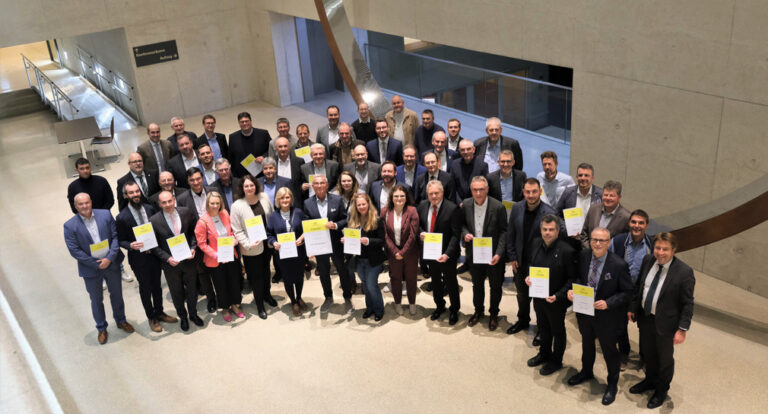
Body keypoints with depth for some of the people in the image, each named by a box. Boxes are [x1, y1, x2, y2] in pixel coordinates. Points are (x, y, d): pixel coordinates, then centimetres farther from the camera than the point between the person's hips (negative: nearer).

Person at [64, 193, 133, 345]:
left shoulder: (105, 215, -8)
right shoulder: (70, 226, -13)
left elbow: (115, 236, -6)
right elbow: (74, 250, -13)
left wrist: (110, 258, -17)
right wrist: (96, 264, -16)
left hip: (111, 263, 2)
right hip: (91, 269, -2)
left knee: (117, 294, 20)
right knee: (96, 300, 15)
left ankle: (120, 320, 43)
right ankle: (101, 328, 35)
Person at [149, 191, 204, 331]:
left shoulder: (186, 212, -9)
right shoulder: (154, 221, -15)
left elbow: (194, 231, 4)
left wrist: (193, 248, -10)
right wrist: (167, 258, -18)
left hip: (189, 258, 2)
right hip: (171, 262, -2)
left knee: (192, 289, 18)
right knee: (177, 293, 15)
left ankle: (193, 314, 42)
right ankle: (183, 317, 39)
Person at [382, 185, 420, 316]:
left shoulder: (412, 211, -13)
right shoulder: (385, 212, -7)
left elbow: (413, 234, -14)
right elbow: (385, 234, -6)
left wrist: (403, 252, -13)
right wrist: (395, 251, -13)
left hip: (410, 251, -1)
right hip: (393, 252, 1)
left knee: (411, 277, 11)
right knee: (395, 277, 13)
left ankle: (412, 303, 29)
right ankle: (397, 303, 31)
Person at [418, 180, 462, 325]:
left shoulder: (452, 209, -20)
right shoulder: (422, 206, -3)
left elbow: (456, 235, -20)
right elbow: (418, 224, 13)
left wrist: (447, 254, -29)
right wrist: (420, 232, -10)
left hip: (446, 254, -5)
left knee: (450, 282, 13)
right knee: (435, 281, 22)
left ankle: (454, 310, 33)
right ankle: (439, 306, 43)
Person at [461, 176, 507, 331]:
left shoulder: (498, 207, -17)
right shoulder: (466, 205, -6)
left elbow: (503, 232, -13)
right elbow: (462, 223, 9)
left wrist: (499, 253, -21)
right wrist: (465, 233, -13)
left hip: (493, 255, -3)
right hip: (474, 254, 3)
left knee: (495, 286, 13)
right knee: (477, 284, 21)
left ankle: (494, 314, 34)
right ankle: (478, 311, 42)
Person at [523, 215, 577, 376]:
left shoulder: (566, 251, -24)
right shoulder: (536, 243, -7)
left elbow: (572, 278, -17)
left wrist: (558, 296, -25)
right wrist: (528, 277, -9)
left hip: (556, 300, -5)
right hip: (538, 296, 5)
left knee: (557, 331, 18)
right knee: (543, 327, 26)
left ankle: (556, 361, 38)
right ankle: (544, 353, 49)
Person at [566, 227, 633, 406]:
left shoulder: (619, 265, -25)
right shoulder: (583, 256, -12)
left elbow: (627, 292, -15)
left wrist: (607, 303, -28)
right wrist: (573, 289, -16)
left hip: (606, 315, -4)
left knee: (609, 349, 16)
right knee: (586, 343, 28)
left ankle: (612, 384, 40)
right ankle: (586, 371, 56)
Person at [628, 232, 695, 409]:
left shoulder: (684, 272, -23)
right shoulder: (648, 261, -7)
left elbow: (687, 303, -17)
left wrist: (682, 329, -17)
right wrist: (633, 308, 9)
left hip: (665, 322, -4)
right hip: (645, 317, 5)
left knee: (665, 358, 17)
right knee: (648, 353, 25)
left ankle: (662, 390, 41)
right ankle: (650, 380, 50)